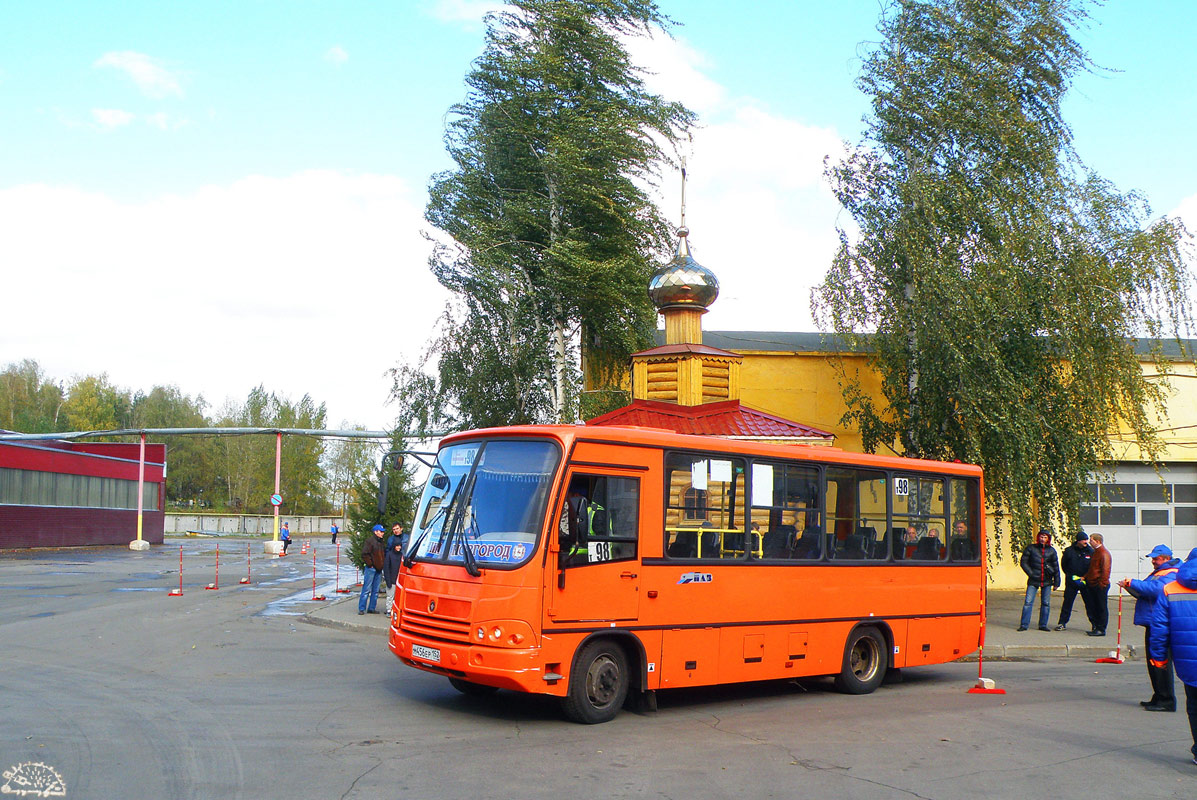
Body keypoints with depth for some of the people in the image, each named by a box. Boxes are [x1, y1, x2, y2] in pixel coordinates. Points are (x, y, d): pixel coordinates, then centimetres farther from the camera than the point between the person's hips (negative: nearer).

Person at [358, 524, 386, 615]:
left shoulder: (381, 542, 17)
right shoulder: (369, 541, -7)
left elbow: (384, 555, 26)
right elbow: (365, 554, -13)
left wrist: (382, 565, 13)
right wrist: (370, 564, -13)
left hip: (378, 570, 8)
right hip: (370, 569, -8)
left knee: (375, 591, 8)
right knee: (367, 589, -7)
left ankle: (372, 608, 14)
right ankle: (361, 609, -3)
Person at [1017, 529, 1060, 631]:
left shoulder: (1051, 550, 8)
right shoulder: (1031, 548, 2)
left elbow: (1056, 567, 12)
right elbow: (1023, 562, 2)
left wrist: (1056, 582, 9)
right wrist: (1031, 573, -7)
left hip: (1047, 581, 2)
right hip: (1033, 580, -2)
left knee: (1046, 603, 5)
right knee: (1028, 602, -8)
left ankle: (1043, 625, 16)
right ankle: (1024, 625, -4)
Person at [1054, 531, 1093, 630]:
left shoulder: (1091, 551, 1)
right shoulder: (1069, 551, 1)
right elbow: (1063, 565, 12)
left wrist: (1085, 577, -5)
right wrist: (1070, 575, 5)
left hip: (1086, 582, 0)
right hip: (1071, 581, 0)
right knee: (1067, 602, 2)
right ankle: (1062, 623, 9)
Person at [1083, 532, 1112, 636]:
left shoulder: (1104, 553, -14)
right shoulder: (1095, 552, 17)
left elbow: (1105, 571, -20)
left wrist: (1101, 584, -21)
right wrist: (1085, 577, 15)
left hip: (1100, 585, -10)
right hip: (1091, 584, 10)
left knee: (1101, 608, -2)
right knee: (1091, 607, 12)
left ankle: (1101, 630, 3)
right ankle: (1095, 626, 20)